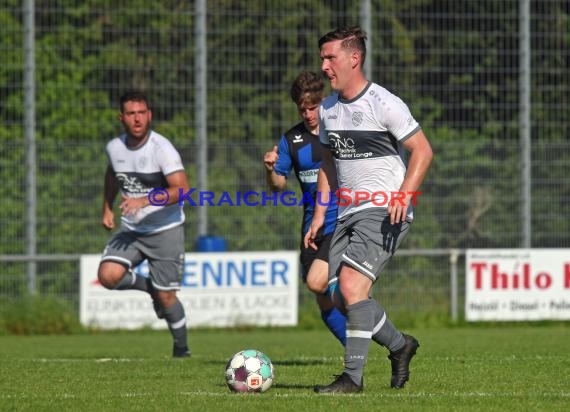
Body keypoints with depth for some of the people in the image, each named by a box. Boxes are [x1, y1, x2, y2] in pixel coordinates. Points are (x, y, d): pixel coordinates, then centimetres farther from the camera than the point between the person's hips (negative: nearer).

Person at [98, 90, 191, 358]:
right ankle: (147, 285, 12)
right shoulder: (114, 148, -1)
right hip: (131, 231, 4)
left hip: (166, 230, -4)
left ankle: (181, 347, 23)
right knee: (108, 275, -20)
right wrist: (107, 209, 19)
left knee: (165, 296, -2)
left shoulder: (161, 148, -18)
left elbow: (182, 189, -27)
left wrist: (145, 201, -36)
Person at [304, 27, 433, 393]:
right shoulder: (328, 108, 12)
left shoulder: (384, 103, -11)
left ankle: (353, 377, -17)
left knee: (351, 285, -21)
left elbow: (422, 150, -10)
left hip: (384, 214, -8)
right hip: (348, 214, 8)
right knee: (340, 296, 2)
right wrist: (319, 215, 17)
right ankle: (400, 345, 25)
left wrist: (403, 195, -23)